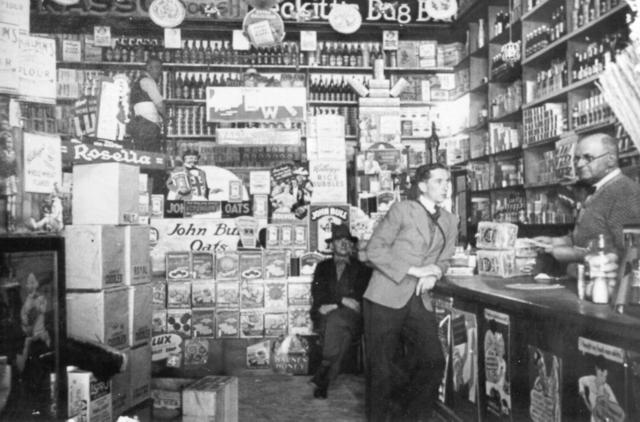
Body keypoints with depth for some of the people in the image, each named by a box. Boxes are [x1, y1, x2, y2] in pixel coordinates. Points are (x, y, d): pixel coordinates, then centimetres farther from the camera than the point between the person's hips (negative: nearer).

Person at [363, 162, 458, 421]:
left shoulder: (449, 221, 12)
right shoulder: (402, 210, -5)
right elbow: (374, 250, -9)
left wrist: (433, 274, -4)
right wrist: (413, 270, -14)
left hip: (419, 301, 5)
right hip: (386, 298, -5)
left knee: (433, 361, -5)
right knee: (383, 368, -1)